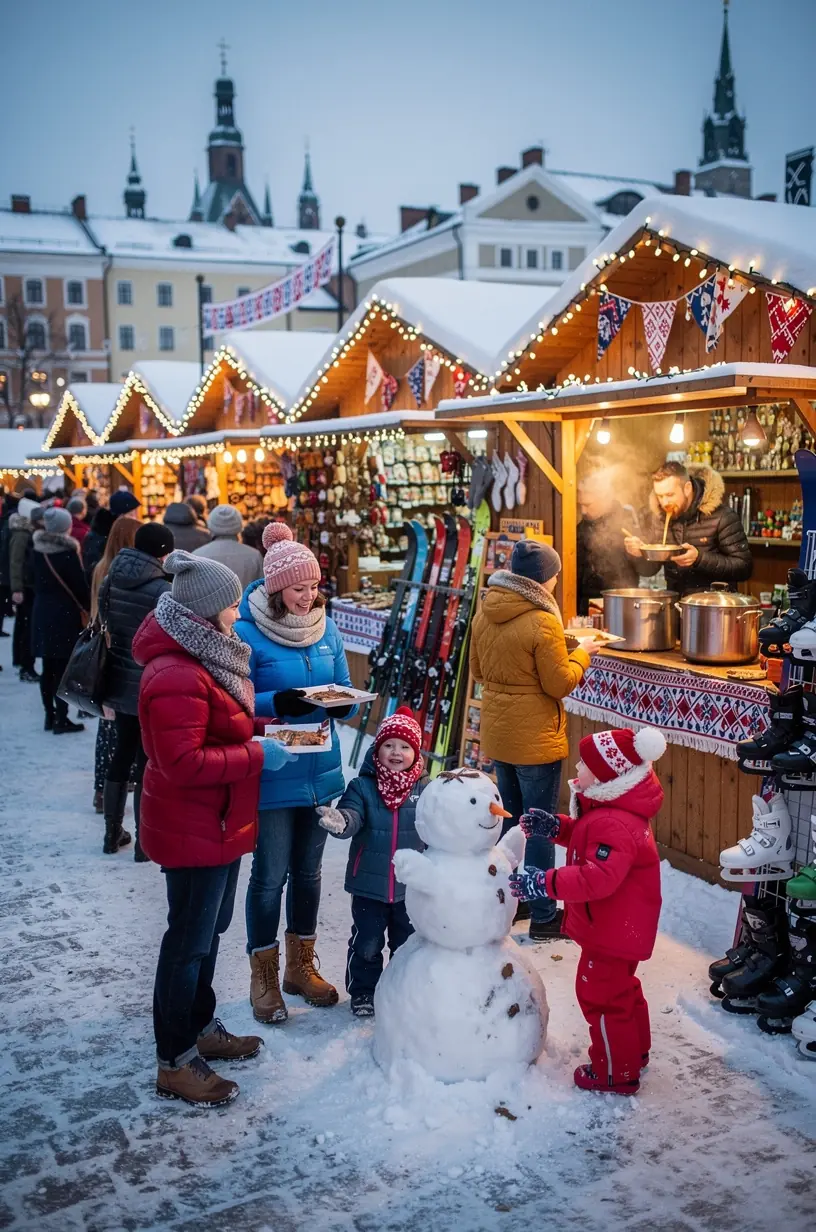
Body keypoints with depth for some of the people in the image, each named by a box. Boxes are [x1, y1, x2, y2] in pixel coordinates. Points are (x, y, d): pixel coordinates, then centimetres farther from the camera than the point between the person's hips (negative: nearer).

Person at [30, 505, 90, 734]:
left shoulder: (37, 549, 4)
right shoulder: (67, 551, -16)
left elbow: (35, 578, 12)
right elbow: (79, 583, -13)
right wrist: (88, 607, -1)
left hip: (41, 612, 7)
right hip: (65, 612, -7)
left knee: (48, 667, 13)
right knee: (62, 668, -2)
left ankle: (50, 715, 20)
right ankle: (61, 719, 0)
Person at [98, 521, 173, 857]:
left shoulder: (111, 580, 1)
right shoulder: (163, 591, -19)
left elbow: (105, 627, 9)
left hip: (120, 684, 7)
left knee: (121, 757, 19)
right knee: (148, 763, 4)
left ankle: (112, 833, 29)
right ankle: (145, 841, 13)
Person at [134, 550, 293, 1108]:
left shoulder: (205, 657, 6)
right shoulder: (177, 678, -28)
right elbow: (184, 764, -30)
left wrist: (260, 725, 3)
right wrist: (256, 755, -24)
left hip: (219, 822, 10)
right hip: (193, 829, -10)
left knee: (210, 928, 22)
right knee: (190, 941, 3)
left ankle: (201, 1027, 40)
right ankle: (175, 1063, 17)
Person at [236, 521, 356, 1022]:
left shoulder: (326, 628, 4)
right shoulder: (248, 632, -13)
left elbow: (344, 689, 10)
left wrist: (341, 701, -12)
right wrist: (279, 703, -29)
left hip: (321, 771, 6)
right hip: (272, 775, -5)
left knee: (309, 871, 17)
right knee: (271, 875, 4)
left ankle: (301, 966, 34)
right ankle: (264, 977, 23)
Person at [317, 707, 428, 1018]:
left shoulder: (425, 789, -4)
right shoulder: (362, 786, -9)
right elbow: (352, 815, -25)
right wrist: (340, 821, -47)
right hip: (369, 884, -1)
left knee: (407, 943, 17)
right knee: (366, 944, 10)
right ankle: (362, 992, 29)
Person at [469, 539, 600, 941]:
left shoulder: (484, 614, 1)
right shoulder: (542, 622, -21)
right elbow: (560, 684, -15)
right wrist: (581, 654, 0)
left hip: (497, 734, 7)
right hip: (535, 739, -7)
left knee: (511, 819, 21)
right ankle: (544, 918, 14)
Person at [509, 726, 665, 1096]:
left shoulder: (615, 825, -33)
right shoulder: (608, 809, 2)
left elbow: (598, 878, -41)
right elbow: (586, 837, 17)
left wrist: (545, 883, -40)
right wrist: (556, 828, 1)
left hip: (613, 930, -11)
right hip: (619, 926, 11)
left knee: (601, 994, 4)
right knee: (621, 987, 27)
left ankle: (616, 1071, 20)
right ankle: (635, 1051, 45)